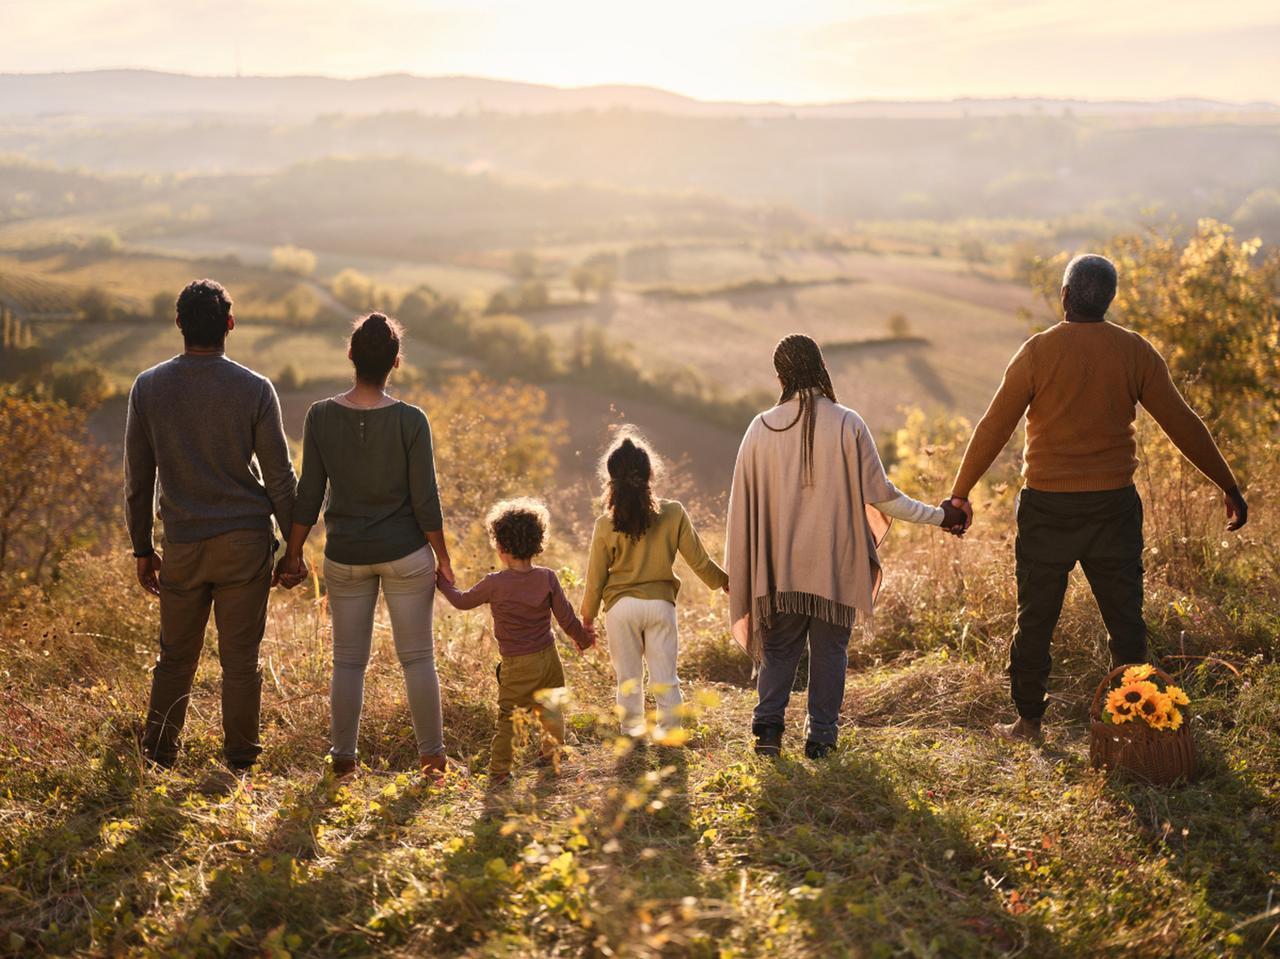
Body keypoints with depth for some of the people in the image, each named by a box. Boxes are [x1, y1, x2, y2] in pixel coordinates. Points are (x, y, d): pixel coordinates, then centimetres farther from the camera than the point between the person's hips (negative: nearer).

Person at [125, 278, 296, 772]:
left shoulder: (148, 388, -2)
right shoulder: (254, 390, -7)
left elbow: (137, 480, 2)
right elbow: (279, 477, -5)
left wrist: (143, 549, 12)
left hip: (182, 543, 2)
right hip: (246, 540, -2)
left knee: (175, 656, 14)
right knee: (240, 658, 6)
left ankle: (157, 758, 20)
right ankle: (239, 764, 12)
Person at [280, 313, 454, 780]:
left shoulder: (321, 416, -7)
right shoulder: (410, 421, -12)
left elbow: (308, 495, -3)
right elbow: (425, 501, -9)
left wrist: (294, 552, 8)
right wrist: (442, 558, 2)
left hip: (345, 557, 2)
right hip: (406, 554, -1)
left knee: (348, 659, 12)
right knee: (417, 656, 9)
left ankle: (343, 758, 17)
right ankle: (432, 754, 16)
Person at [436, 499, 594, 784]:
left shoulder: (495, 584, -16)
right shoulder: (547, 578, -8)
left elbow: (462, 601, 0)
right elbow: (567, 618, -3)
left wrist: (443, 583, 19)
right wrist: (583, 638, 16)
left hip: (517, 666, -3)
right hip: (548, 657, 3)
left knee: (508, 718, 4)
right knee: (551, 711, 21)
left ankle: (498, 771, 5)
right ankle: (552, 755, 35)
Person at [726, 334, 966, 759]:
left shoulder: (761, 428, -3)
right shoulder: (848, 424, -8)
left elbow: (744, 503, 2)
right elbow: (881, 496, -7)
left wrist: (741, 572, 13)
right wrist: (938, 516, 6)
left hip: (781, 567, 1)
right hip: (836, 565, -1)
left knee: (779, 648, 14)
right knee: (829, 650, 12)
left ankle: (768, 724, 0)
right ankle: (820, 736, 12)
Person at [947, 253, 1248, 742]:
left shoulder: (1039, 350, -8)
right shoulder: (1135, 352, -2)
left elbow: (994, 427, -6)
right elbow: (1183, 425, 0)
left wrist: (960, 493, 2)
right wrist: (1228, 485, 10)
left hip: (1047, 505, -2)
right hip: (1115, 504, 2)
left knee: (1036, 617, 9)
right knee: (1125, 616, 10)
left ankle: (1028, 721, 16)